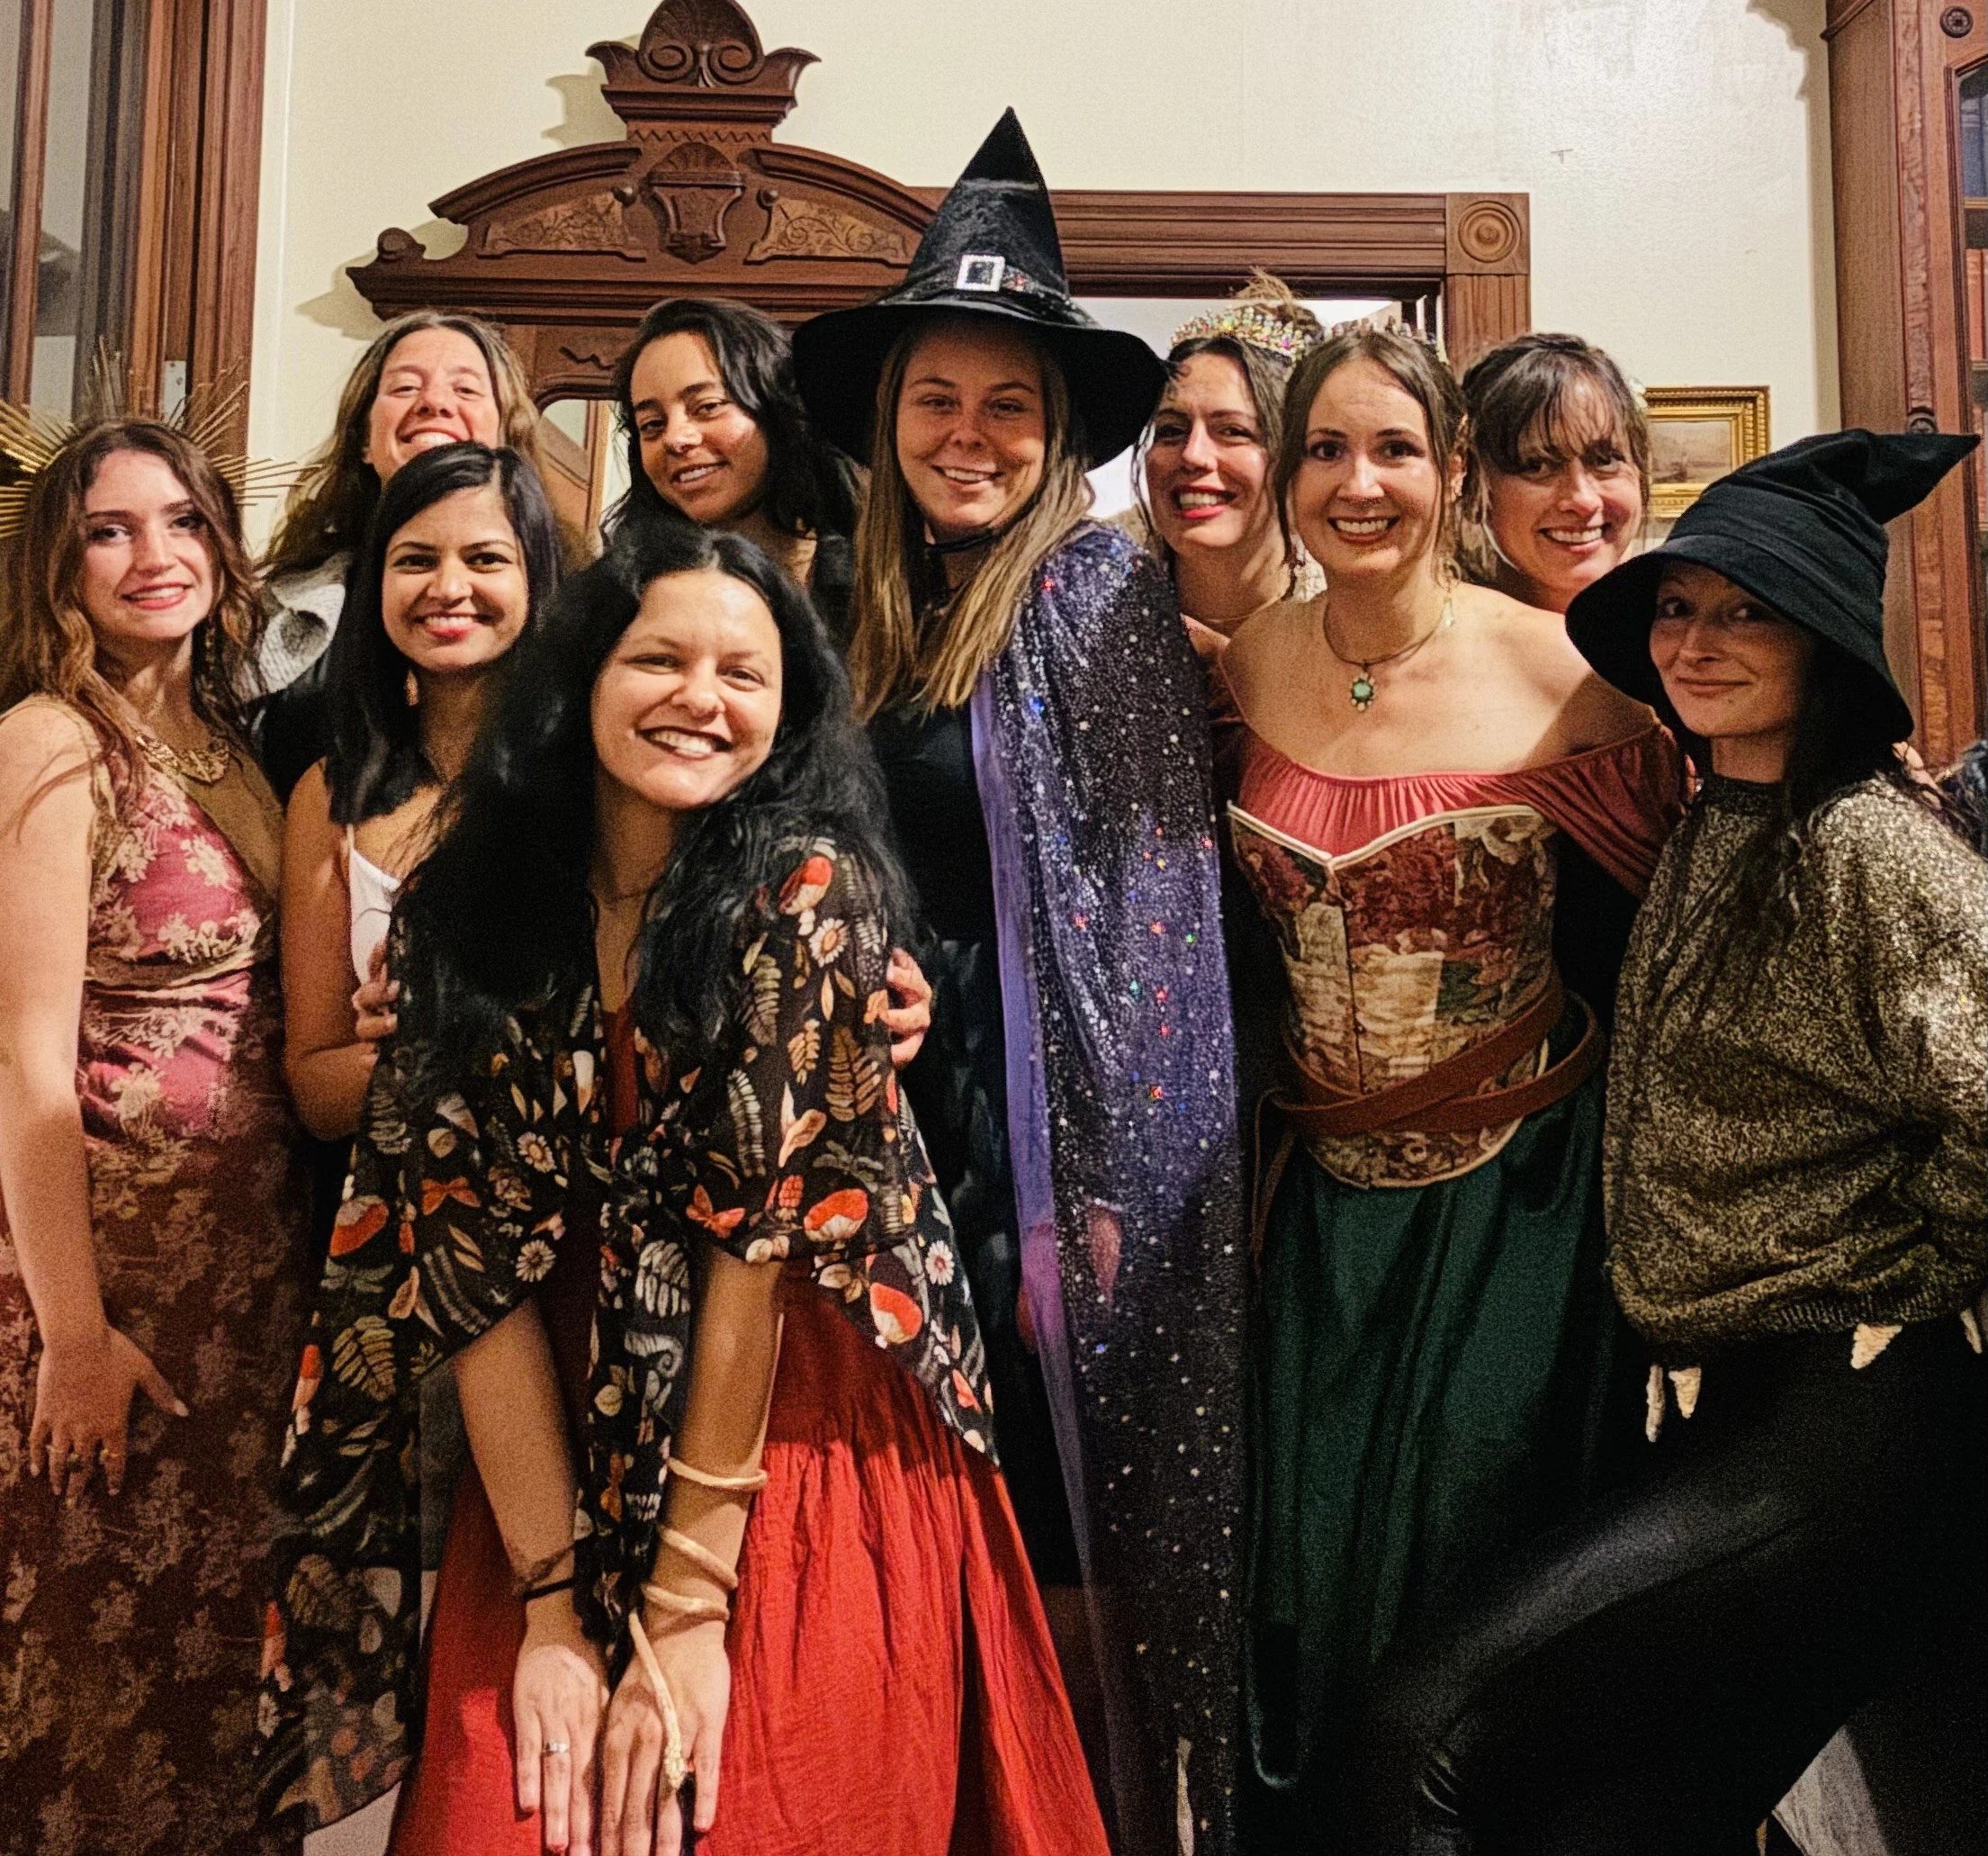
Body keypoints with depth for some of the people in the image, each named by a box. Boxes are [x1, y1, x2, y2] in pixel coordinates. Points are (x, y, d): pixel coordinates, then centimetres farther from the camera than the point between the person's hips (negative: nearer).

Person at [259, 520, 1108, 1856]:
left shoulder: (806, 893, -14)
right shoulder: (479, 909, -3)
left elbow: (765, 1226, -17)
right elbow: (474, 1254, -8)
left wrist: (688, 1607, -15)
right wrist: (553, 1603, -13)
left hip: (802, 1471, -3)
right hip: (567, 1473, 3)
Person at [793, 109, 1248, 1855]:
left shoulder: (1101, 593, -5)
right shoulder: (865, 617, 11)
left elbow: (1155, 908, -11)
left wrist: (1093, 1188, -16)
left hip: (1053, 1138, -5)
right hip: (899, 1134, 6)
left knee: (1071, 1536, 4)